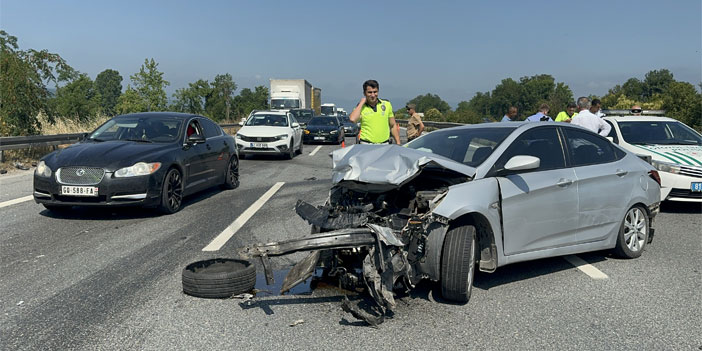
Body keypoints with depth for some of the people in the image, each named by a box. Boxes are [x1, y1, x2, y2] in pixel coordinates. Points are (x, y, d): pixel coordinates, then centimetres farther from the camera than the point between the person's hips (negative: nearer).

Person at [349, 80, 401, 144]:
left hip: (385, 145, 2)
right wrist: (362, 103, -8)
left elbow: (393, 126, 14)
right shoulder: (361, 107, 3)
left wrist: (398, 144, 8)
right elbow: (352, 119, -18)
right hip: (366, 145, -1)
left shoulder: (387, 104, 9)